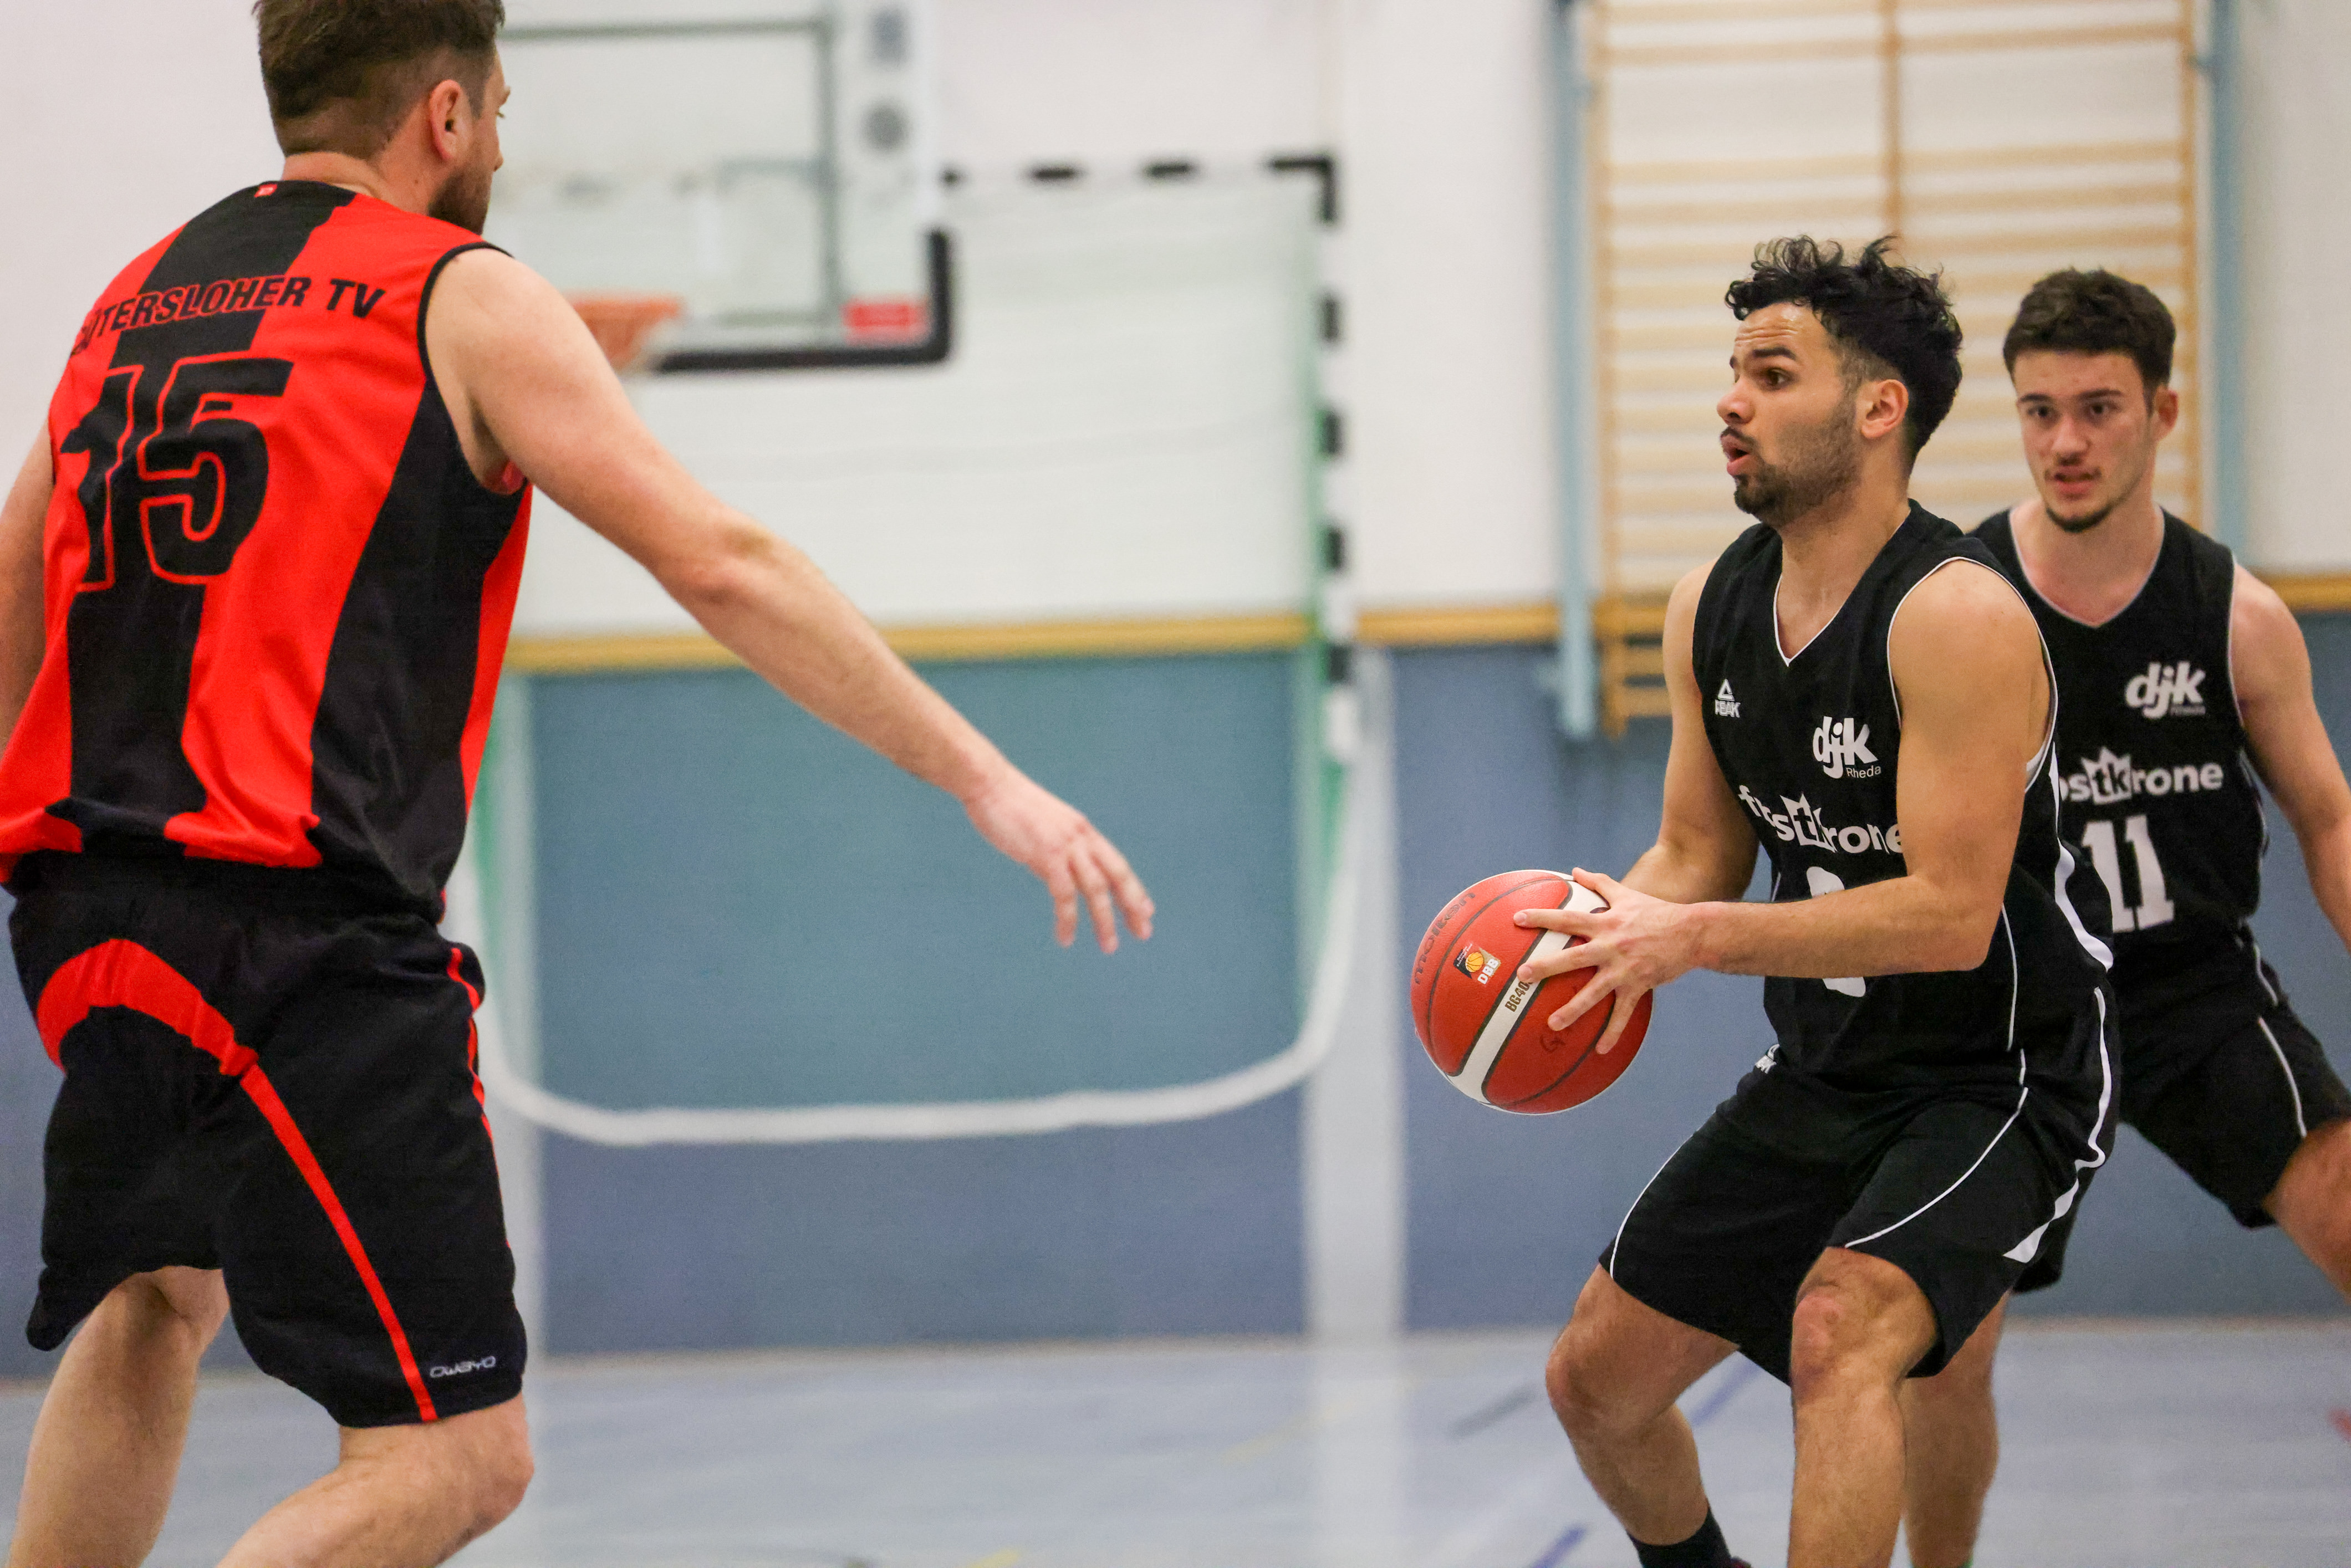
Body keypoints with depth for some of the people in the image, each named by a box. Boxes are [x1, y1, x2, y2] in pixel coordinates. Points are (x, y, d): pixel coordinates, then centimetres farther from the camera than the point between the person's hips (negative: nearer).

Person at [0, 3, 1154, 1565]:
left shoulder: (135, 301, 19)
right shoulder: (463, 300, 0)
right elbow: (722, 568, -6)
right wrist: (989, 782, -3)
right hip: (307, 937, -7)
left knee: (159, 1304, 33)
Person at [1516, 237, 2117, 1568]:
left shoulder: (1958, 618, -24)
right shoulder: (1712, 609, 0)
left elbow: (1950, 915, -28)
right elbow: (1702, 851, 9)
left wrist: (1696, 940, -31)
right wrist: (1605, 935, -13)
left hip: (2002, 1081, -8)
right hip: (1821, 1077, 8)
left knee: (1840, 1330, -33)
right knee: (1598, 1379, 11)